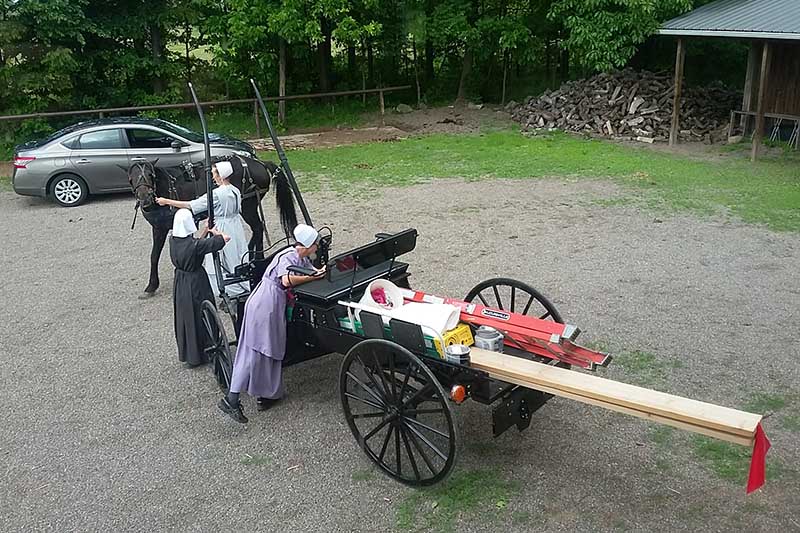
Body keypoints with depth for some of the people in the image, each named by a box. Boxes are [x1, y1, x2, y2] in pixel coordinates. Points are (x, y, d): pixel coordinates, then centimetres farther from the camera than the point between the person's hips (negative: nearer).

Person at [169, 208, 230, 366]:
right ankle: (199, 355, 20)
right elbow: (225, 238, -23)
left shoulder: (173, 240, -6)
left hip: (180, 284, 7)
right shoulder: (194, 244, -25)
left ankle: (186, 353, 34)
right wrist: (214, 232, -3)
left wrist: (205, 231, 10)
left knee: (184, 318, 19)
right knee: (199, 317, 9)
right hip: (196, 284, -7)